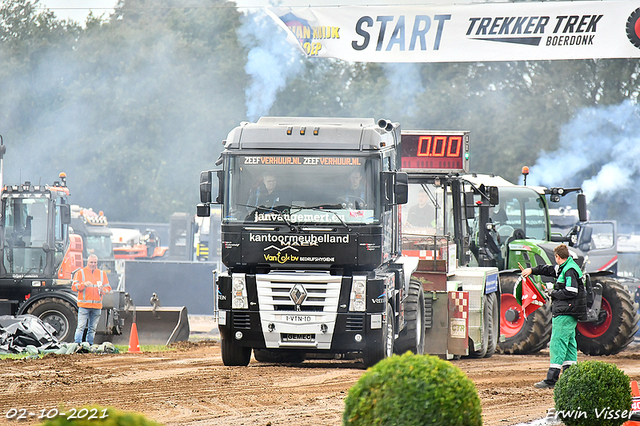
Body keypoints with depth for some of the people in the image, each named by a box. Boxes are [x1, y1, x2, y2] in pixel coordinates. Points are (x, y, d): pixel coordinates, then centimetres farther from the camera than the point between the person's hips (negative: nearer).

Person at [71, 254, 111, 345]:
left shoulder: (102, 274, 15)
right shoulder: (81, 273, 6)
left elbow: (108, 288, 15)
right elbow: (74, 287, -1)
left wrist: (102, 290, -8)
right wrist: (84, 284, -18)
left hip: (97, 306, 4)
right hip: (84, 305, -4)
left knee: (92, 329, 5)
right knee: (81, 326, -11)